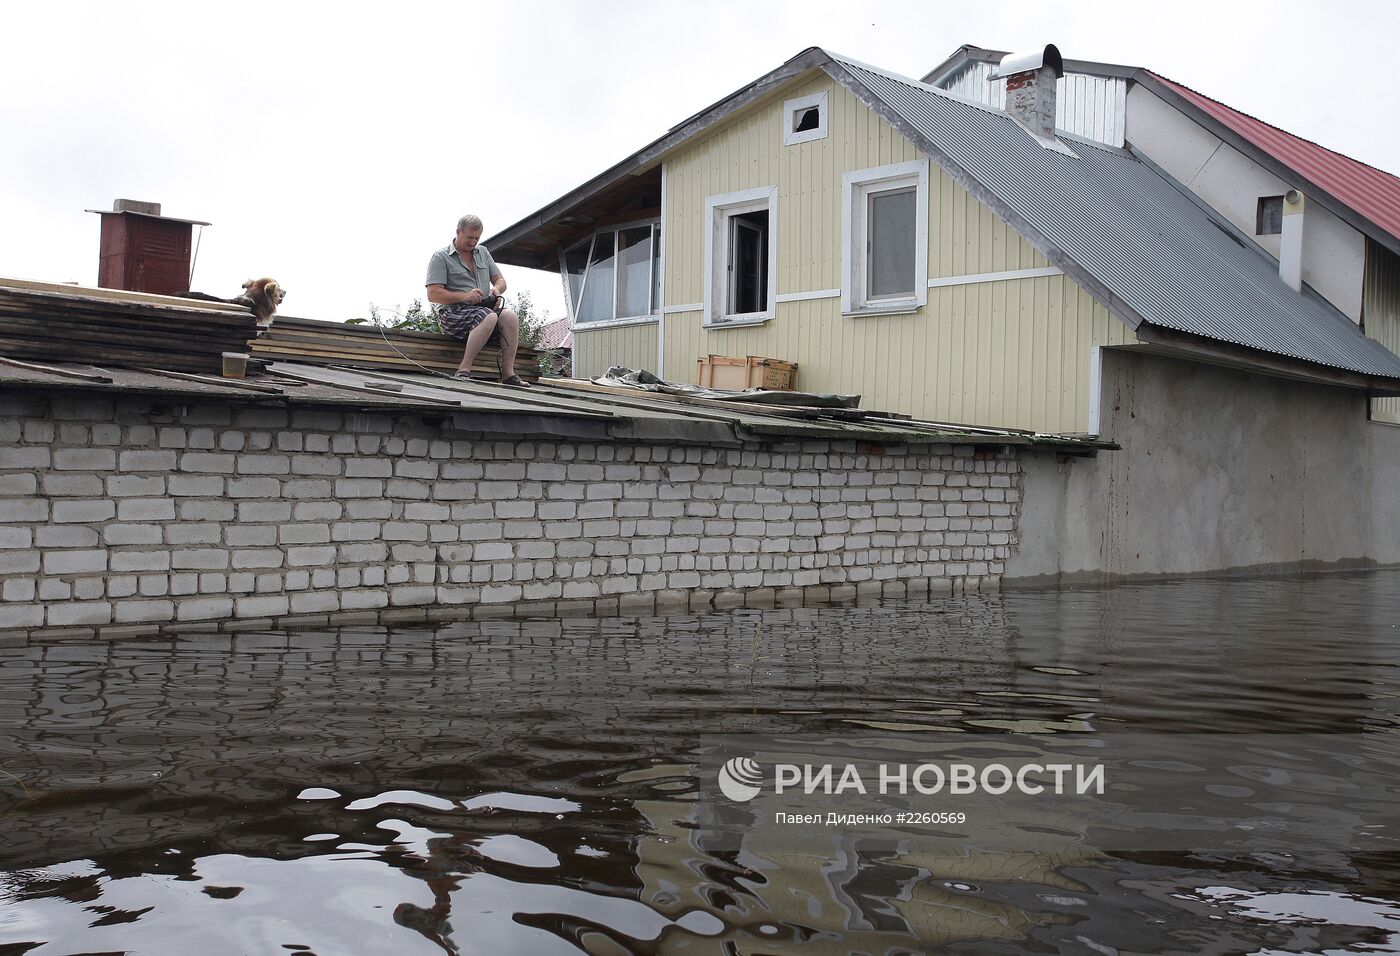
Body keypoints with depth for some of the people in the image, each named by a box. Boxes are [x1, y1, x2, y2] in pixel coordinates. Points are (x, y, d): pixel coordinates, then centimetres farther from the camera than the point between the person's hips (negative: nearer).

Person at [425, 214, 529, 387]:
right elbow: (433, 295, -7)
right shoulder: (441, 257, 2)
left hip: (484, 307, 6)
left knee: (509, 316, -26)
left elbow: (500, 280, 22)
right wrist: (464, 296, -20)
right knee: (489, 317, -36)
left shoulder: (483, 252, 22)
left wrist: (496, 289, -5)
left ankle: (508, 374, -28)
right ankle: (464, 370, -35)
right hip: (453, 312, -6)